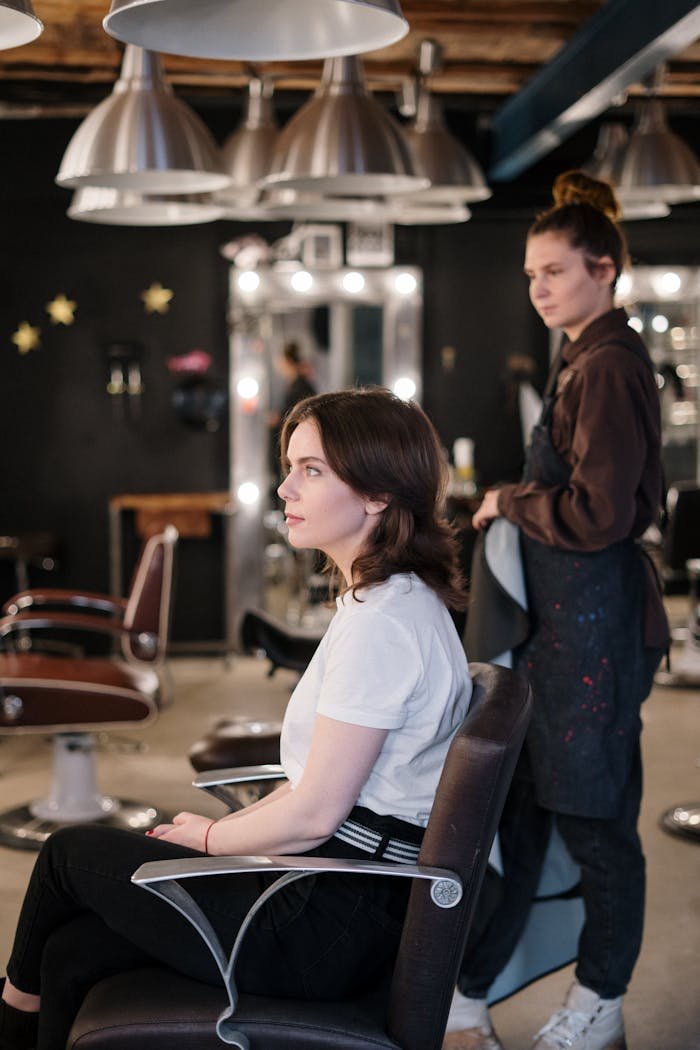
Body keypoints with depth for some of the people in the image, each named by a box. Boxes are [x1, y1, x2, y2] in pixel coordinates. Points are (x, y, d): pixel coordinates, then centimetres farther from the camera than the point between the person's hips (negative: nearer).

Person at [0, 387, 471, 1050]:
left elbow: (312, 815, -20)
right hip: (351, 895, 9)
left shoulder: (383, 621, -22)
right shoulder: (393, 599, 11)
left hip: (333, 920, -9)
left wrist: (207, 837, -3)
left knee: (71, 852, 6)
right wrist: (226, 827, 7)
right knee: (74, 955, 6)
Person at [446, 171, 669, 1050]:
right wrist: (511, 510, 9)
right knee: (518, 805, 12)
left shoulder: (609, 367, -14)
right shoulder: (585, 361, 17)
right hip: (561, 614, 10)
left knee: (592, 818, 4)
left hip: (594, 621, -10)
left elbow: (597, 514, -21)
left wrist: (509, 500, -8)